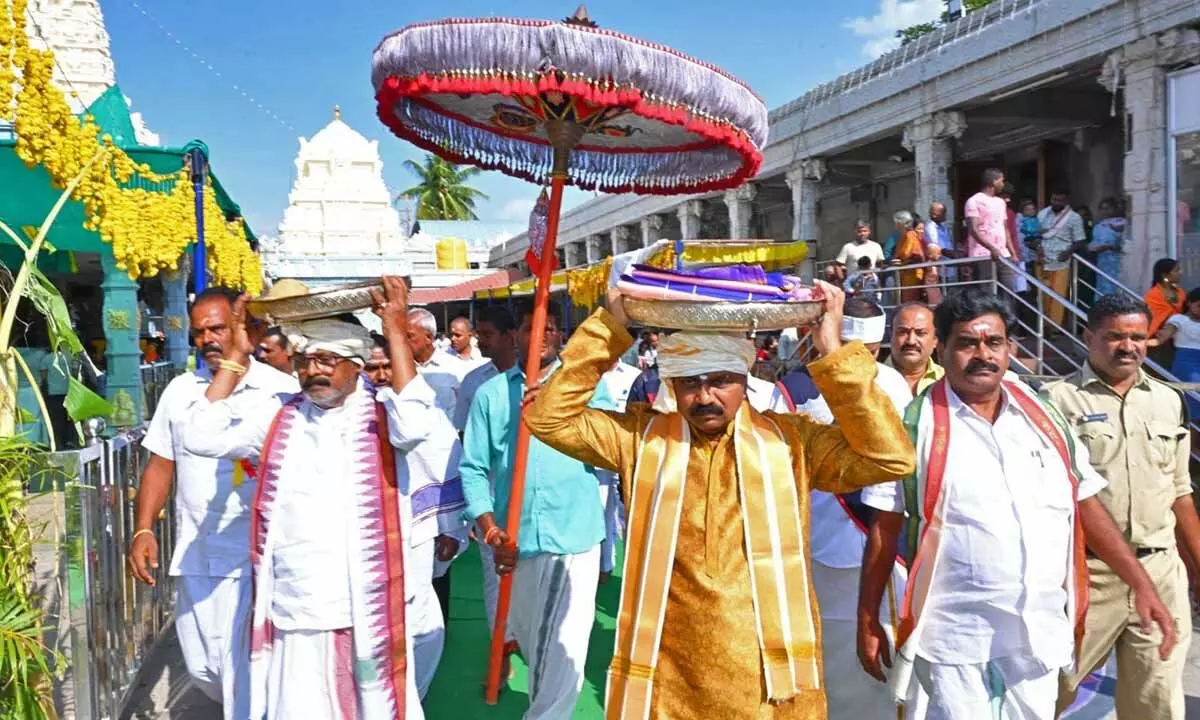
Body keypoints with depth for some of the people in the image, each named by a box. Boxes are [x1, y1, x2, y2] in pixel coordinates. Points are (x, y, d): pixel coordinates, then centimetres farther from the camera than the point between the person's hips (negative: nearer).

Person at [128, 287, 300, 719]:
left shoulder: (282, 390, -6)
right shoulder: (179, 390, 9)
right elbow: (160, 466, 12)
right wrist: (143, 530, 3)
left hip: (257, 557, -5)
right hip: (194, 556, 6)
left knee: (245, 672, -2)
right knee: (201, 668, 16)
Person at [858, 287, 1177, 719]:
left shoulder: (1044, 416, 5)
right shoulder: (916, 425, -8)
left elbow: (1087, 507, 11)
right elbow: (884, 529, -6)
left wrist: (1141, 584, 3)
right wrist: (868, 622, -5)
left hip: (1040, 634, 5)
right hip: (952, 640, -4)